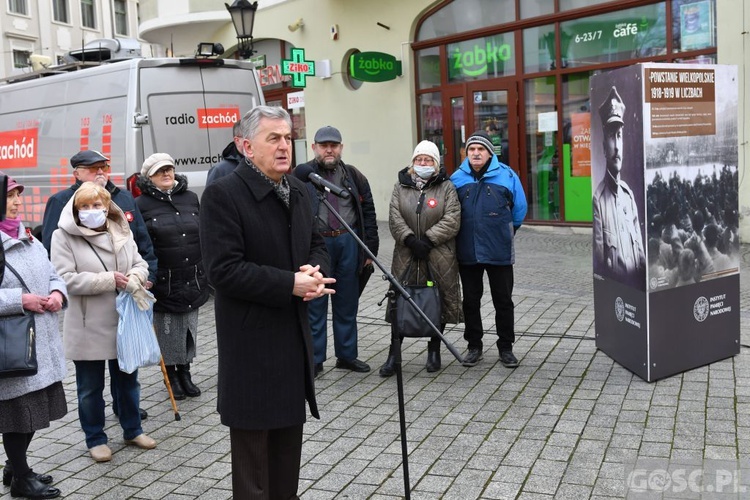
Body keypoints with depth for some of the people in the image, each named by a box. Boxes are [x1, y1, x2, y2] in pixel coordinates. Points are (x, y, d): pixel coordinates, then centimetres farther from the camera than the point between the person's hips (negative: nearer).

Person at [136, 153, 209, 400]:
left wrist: (206, 271, 14)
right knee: (167, 328, 5)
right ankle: (172, 375, 21)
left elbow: (204, 235, 14)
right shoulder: (141, 204, -4)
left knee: (189, 326, 12)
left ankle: (185, 372, 27)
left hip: (192, 278, 4)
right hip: (163, 281, -4)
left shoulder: (191, 198, 8)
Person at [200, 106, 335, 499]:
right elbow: (223, 270, -21)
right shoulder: (222, 194, -14)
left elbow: (317, 244, 18)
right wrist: (290, 284, -22)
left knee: (290, 426, 18)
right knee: (253, 433, 4)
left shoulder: (297, 190, 10)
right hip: (251, 340, -7)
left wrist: (314, 270, -6)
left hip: (294, 333, 8)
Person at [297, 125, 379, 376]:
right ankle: (314, 360, 16)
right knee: (315, 306, 5)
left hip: (348, 243, 3)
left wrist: (370, 248, 4)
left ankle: (347, 355, 25)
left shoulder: (353, 176, 9)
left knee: (347, 305, 12)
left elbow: (368, 213, 10)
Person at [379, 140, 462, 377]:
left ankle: (434, 351, 24)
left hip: (439, 258, -1)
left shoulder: (446, 187, 2)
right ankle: (394, 354, 10)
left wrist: (428, 239, -17)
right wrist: (410, 240, -15)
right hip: (406, 256, 1)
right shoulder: (401, 186, 8)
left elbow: (452, 220, -9)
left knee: (439, 303, 7)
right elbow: (394, 218, -1)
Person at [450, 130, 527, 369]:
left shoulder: (506, 175, -4)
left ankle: (506, 347, 21)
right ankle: (474, 345, 25)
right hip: (467, 253, 2)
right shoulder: (457, 178, 1)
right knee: (471, 300, 11)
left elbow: (519, 209, 6)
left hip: (499, 253, -2)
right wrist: (467, 233, 11)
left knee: (503, 300, 7)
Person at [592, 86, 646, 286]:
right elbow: (599, 266, -10)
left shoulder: (629, 194, 12)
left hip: (637, 284, 5)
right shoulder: (598, 199, -9)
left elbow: (640, 250, 15)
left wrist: (646, 276, 1)